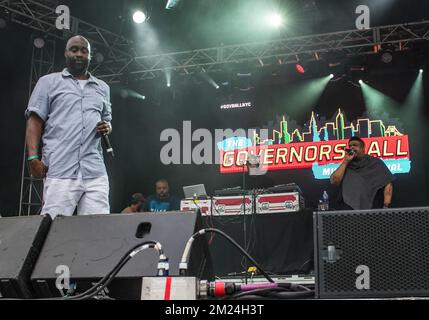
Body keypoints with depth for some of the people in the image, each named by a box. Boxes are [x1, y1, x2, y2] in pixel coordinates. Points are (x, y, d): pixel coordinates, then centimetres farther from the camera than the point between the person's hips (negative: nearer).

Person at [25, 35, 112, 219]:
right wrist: (33, 157, -7)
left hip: (95, 171, 3)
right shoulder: (48, 82, 13)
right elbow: (35, 121, 6)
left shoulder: (102, 88, 24)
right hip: (59, 170, -3)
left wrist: (107, 127, 4)